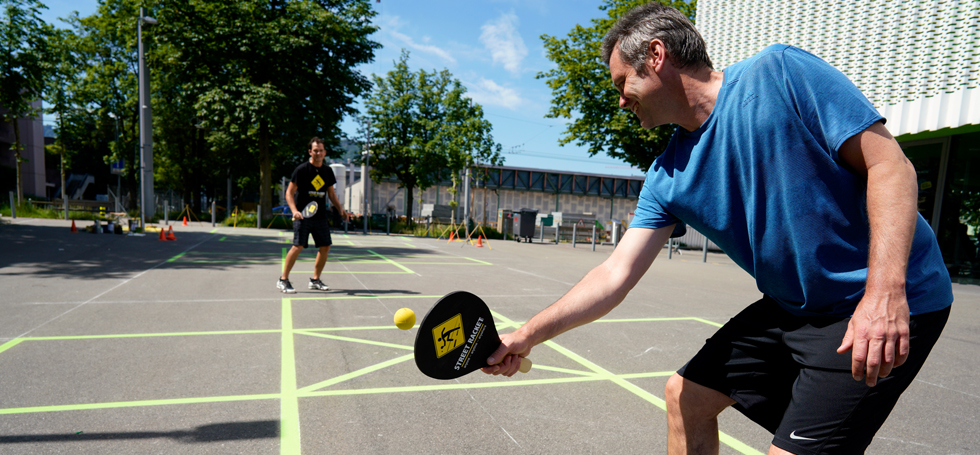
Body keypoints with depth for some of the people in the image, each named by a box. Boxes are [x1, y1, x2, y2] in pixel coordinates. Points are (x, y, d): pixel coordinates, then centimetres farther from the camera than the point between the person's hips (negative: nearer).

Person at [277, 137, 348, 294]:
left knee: (325, 247, 4)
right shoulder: (302, 169, -7)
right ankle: (283, 280, 1)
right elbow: (289, 192, -7)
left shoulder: (328, 171, 10)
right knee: (298, 246, -13)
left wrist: (341, 210, 6)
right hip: (303, 216, -6)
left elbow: (331, 194, 19)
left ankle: (315, 280, 18)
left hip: (320, 217, 6)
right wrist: (294, 210, -22)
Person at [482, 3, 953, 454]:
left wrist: (885, 291, -28)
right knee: (685, 393, 12)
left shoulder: (780, 72, -16)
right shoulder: (666, 177, -1)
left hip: (892, 303, -6)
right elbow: (616, 273, -4)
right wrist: (526, 336, -11)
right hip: (790, 307, 6)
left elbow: (889, 164, -17)